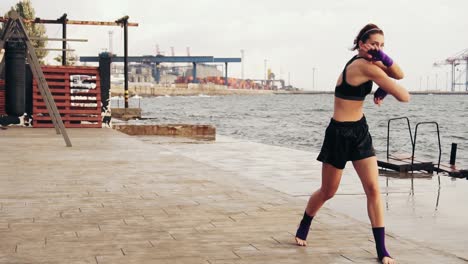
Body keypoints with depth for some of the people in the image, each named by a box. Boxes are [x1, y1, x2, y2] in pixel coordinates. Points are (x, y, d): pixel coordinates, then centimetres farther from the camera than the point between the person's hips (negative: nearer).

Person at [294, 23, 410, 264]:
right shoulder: (366, 67, -21)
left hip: (360, 131, 8)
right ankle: (303, 227, 37)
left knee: (373, 189, -2)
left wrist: (384, 57, -17)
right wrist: (385, 89, -1)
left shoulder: (363, 62, 6)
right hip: (339, 134, -8)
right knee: (327, 192, 9)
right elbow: (404, 97, -22)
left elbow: (399, 74, 0)